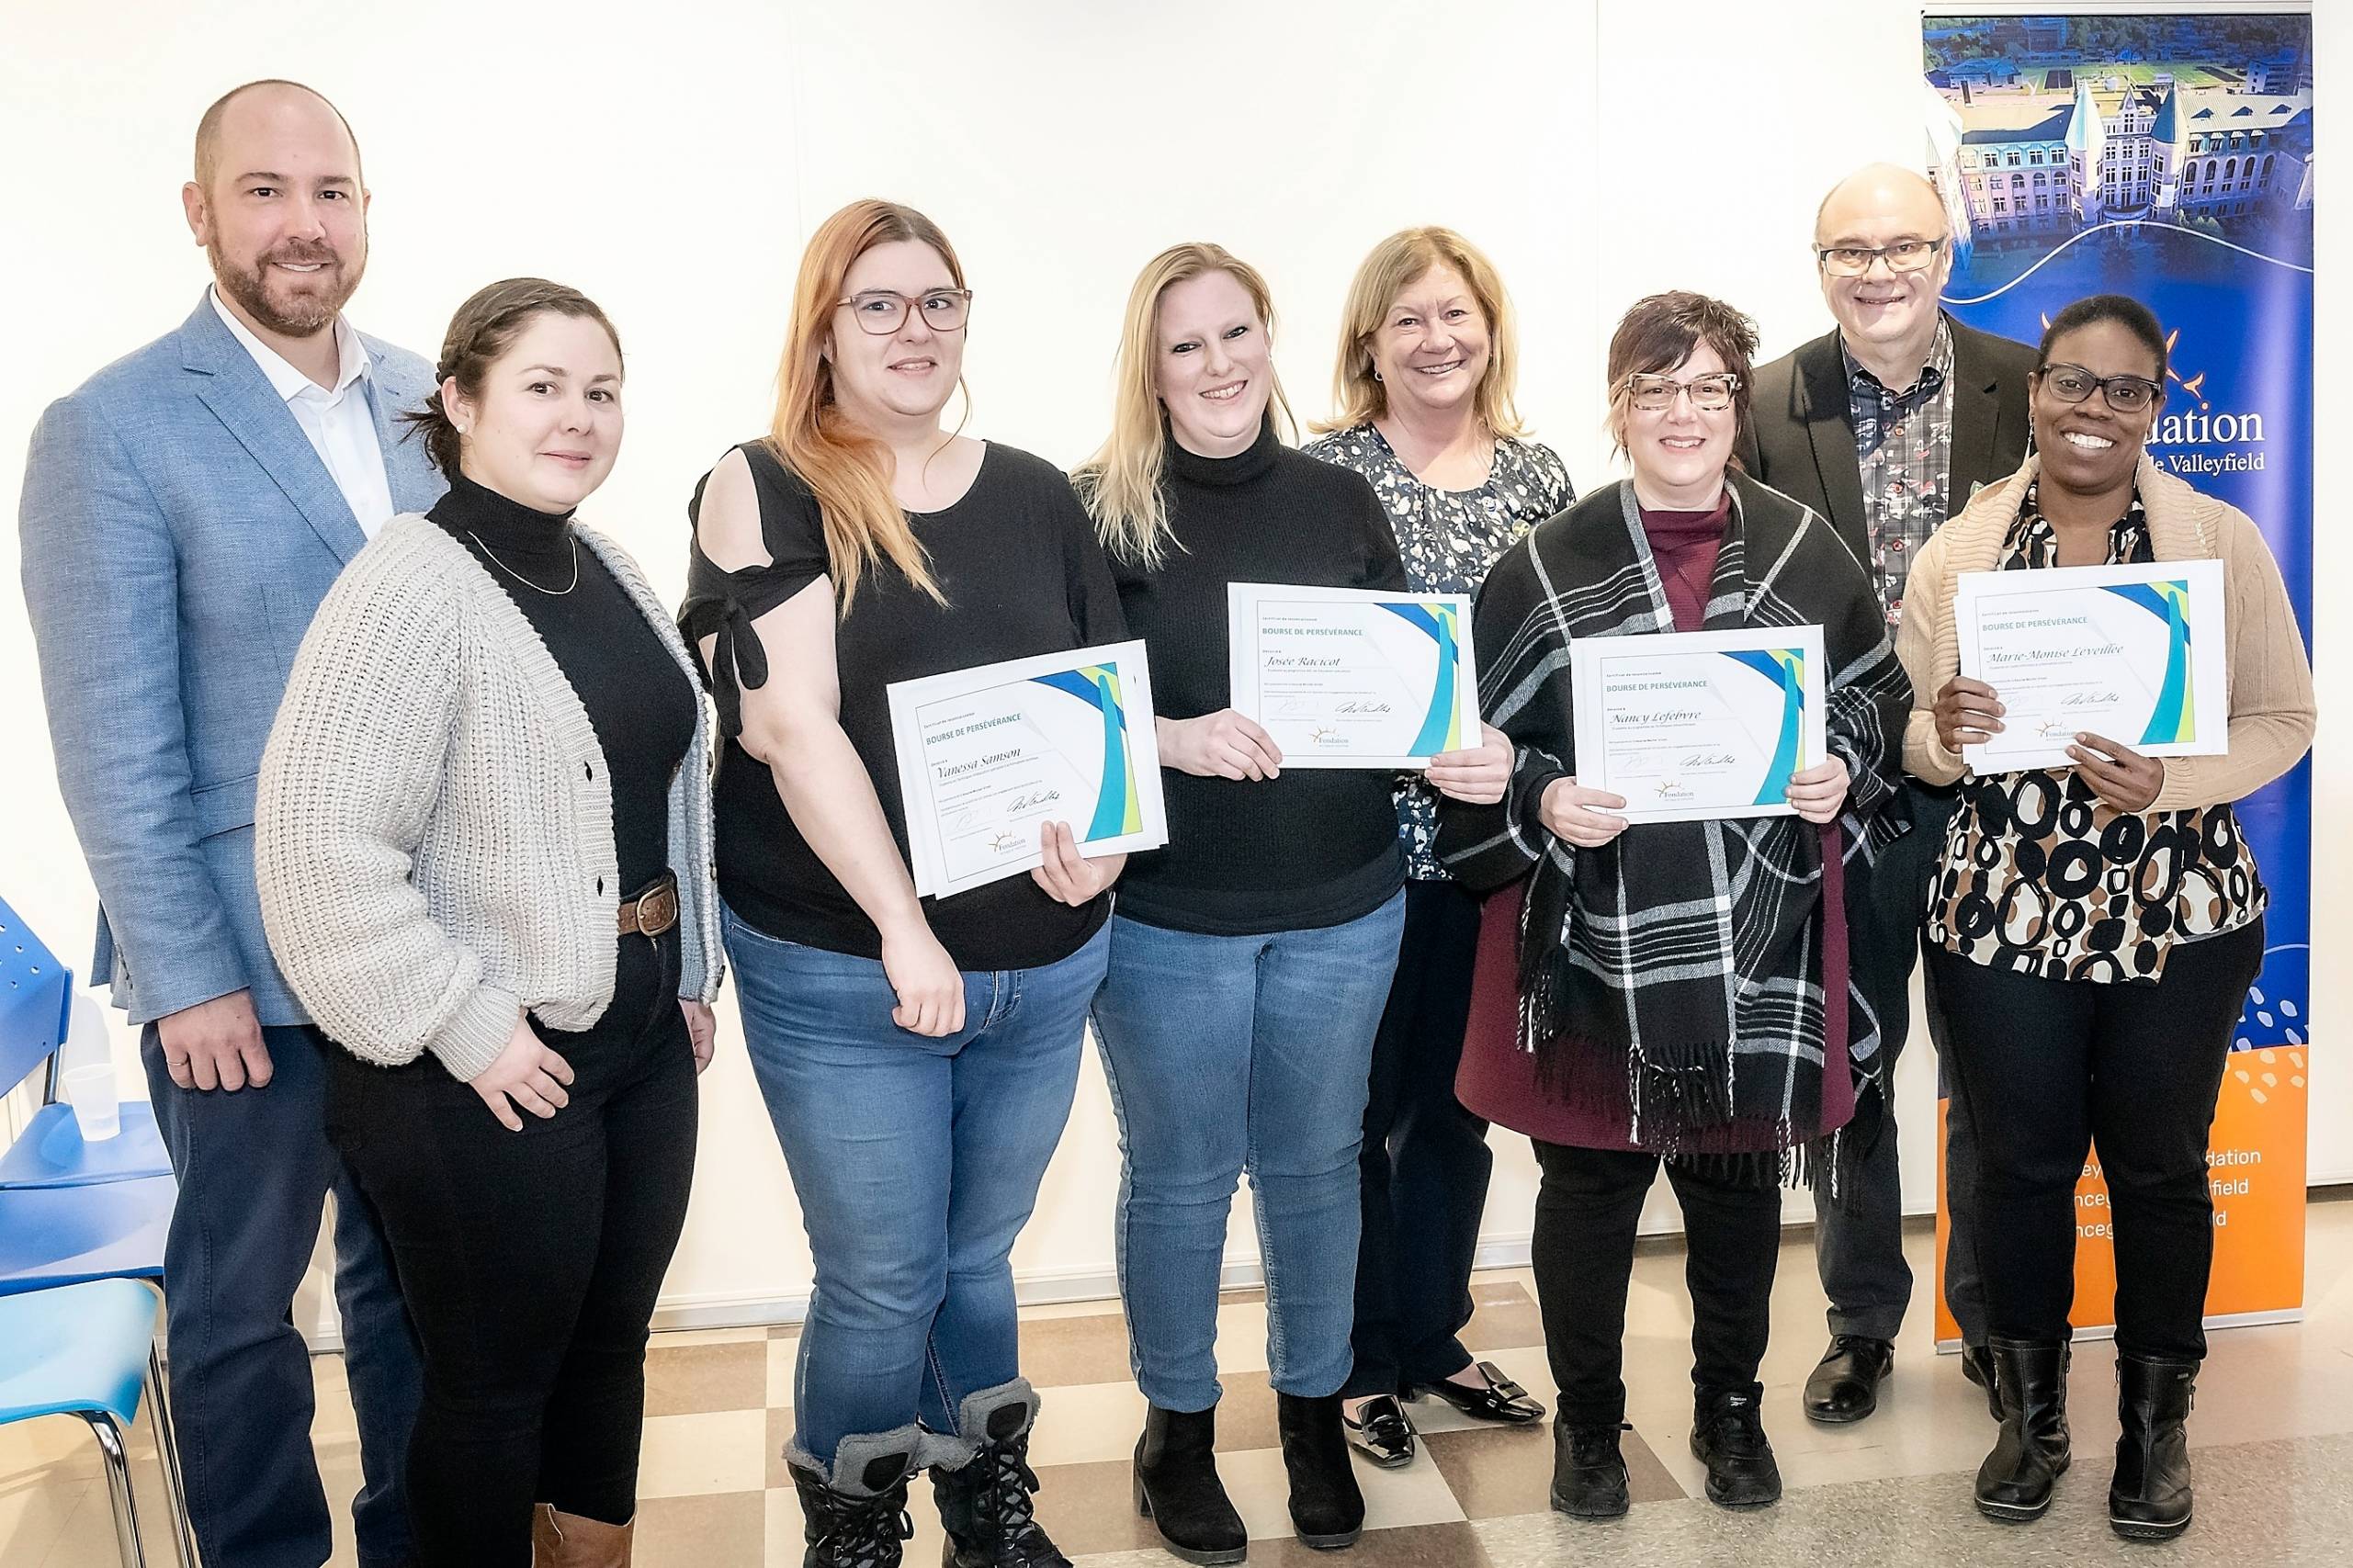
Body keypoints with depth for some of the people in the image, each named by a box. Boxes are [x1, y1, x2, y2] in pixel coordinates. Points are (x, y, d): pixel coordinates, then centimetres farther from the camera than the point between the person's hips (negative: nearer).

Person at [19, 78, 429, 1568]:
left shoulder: (435, 399, 4)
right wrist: (186, 976, -13)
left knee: (414, 1274, 19)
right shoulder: (111, 429, -10)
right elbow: (115, 738, -12)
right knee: (241, 1299, 14)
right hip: (247, 964, -4)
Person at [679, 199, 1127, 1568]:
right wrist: (905, 929, -23)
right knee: (884, 1280, 6)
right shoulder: (766, 491, -6)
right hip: (841, 977, -3)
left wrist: (1106, 835, -11)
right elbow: (791, 723, -16)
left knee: (979, 1253, 20)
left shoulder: (1039, 497, 7)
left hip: (1043, 963, 4)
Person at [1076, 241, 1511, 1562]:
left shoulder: (1341, 502, 4)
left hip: (1343, 906, 3)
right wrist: (1167, 740, -25)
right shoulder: (1102, 510, -7)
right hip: (1166, 915, -3)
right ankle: (1178, 1428, 35)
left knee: (1315, 1164, 17)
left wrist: (1467, 753, -11)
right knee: (1181, 1175, 12)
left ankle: (1316, 1412, 39)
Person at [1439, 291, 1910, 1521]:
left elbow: (1879, 701, 13)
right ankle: (1587, 1420, 31)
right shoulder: (1547, 568, -3)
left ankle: (1730, 1408, 39)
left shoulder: (1805, 552, 4)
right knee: (1589, 1185, 9)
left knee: (1739, 1183, 16)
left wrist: (1843, 772, -6)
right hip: (1598, 945, -2)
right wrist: (1544, 805, -19)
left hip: (1759, 945, 2)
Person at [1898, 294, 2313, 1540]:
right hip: (1999, 918, 1)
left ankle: (2155, 1421, 34)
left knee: (2160, 1167, 12)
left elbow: (2282, 718, 0)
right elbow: (1913, 744, 5)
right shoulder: (1956, 552, 0)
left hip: (2181, 920, 0)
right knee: (2021, 1166, 11)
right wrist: (1944, 733, -19)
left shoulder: (2223, 541, -2)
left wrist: (2170, 781, -18)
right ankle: (2031, 1412, 32)